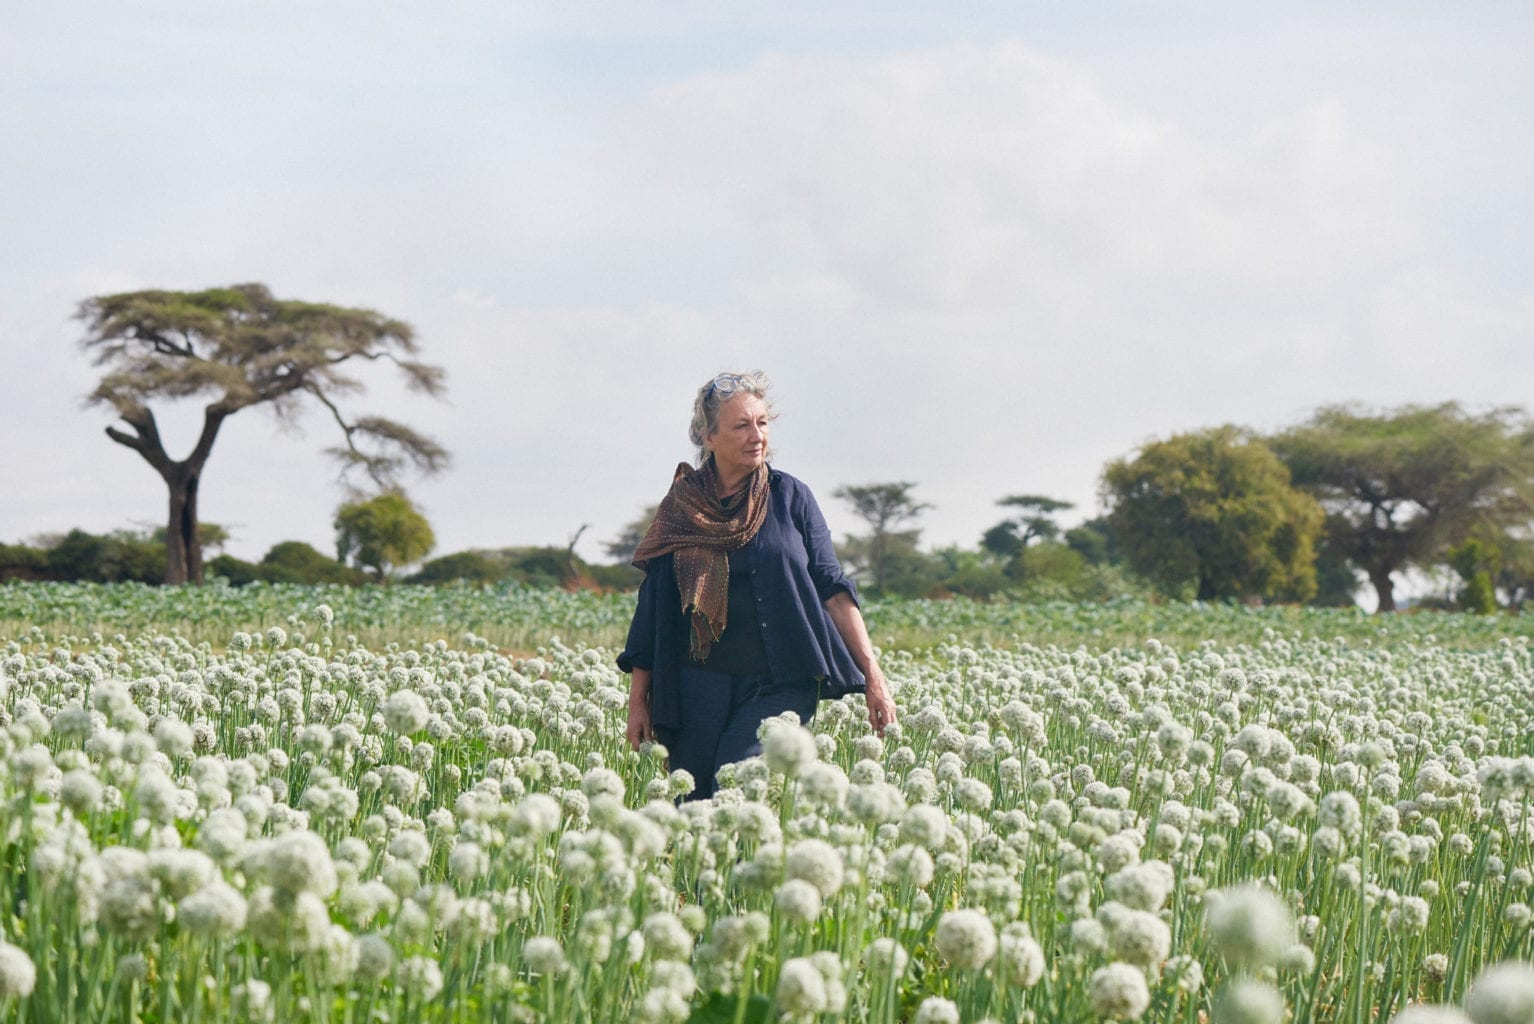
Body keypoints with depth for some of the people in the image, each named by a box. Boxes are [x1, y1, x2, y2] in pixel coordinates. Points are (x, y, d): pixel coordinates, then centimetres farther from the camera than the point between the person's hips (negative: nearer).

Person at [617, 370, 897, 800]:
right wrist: (638, 699, 7)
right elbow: (653, 607, 10)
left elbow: (832, 588, 4)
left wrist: (872, 674, -2)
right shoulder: (680, 507, 7)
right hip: (701, 687, 2)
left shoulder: (790, 497, 4)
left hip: (782, 687, -2)